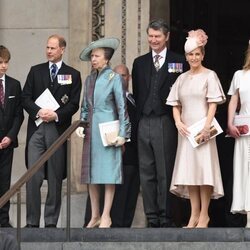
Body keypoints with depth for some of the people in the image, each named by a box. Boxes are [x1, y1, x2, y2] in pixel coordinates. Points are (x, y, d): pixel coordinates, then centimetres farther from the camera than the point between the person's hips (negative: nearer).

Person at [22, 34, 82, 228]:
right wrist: (39, 111, -11)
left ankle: (51, 221, 7)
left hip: (58, 130, -1)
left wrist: (56, 115, -14)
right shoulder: (36, 71, 13)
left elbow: (74, 104, 0)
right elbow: (25, 97, 7)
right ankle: (32, 221, -3)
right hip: (36, 129, 1)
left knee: (55, 179, 2)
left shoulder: (73, 75, 7)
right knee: (33, 177, -6)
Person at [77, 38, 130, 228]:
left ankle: (106, 217, 1)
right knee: (91, 174, 6)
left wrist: (123, 134, -9)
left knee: (108, 173, -3)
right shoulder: (89, 79, 12)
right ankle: (95, 216, 12)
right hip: (91, 131, 6)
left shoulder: (114, 78, -4)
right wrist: (81, 125, 4)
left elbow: (122, 108, -5)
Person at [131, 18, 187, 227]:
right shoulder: (140, 63, 16)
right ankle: (152, 217, 9)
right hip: (144, 122, 4)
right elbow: (136, 94, 16)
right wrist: (136, 119, 7)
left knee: (166, 172, -4)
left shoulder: (178, 62, 3)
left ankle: (166, 218, -1)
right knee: (146, 173, 5)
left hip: (165, 123, -4)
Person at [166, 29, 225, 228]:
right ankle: (194, 214, 5)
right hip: (185, 129, 5)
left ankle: (204, 215, -5)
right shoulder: (182, 78, 14)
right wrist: (178, 122, -3)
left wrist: (207, 125, -17)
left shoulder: (209, 76, 0)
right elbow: (175, 105, 14)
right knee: (188, 169, 2)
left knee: (203, 167, -7)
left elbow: (213, 104, -6)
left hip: (202, 128, -5)